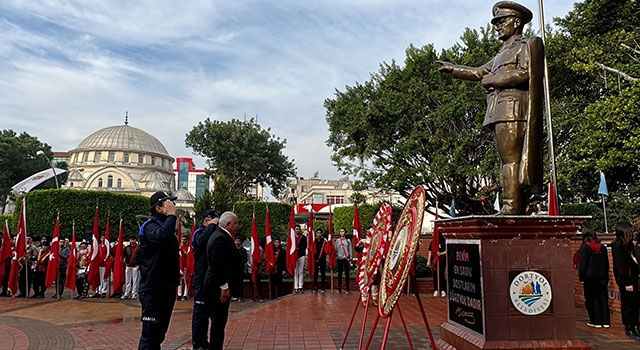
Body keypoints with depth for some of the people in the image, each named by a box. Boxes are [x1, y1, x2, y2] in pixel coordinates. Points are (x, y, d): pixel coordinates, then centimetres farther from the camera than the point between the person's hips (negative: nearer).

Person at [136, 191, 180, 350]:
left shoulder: (166, 225, 16)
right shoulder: (150, 226, -12)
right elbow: (162, 236, -37)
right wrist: (171, 215, -24)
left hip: (166, 287, 9)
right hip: (154, 289, -9)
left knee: (159, 333, 19)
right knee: (150, 334, -5)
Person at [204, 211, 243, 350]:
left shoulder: (221, 236, 14)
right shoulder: (220, 238, -19)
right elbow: (217, 266, -24)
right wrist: (224, 287, -20)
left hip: (219, 287, 11)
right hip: (219, 287, -11)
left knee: (219, 321, 15)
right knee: (219, 321, -3)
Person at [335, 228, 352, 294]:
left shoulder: (348, 240, 6)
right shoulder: (337, 240, 9)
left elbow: (350, 249, 4)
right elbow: (335, 249, 9)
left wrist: (350, 257, -2)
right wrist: (335, 257, 1)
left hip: (346, 258, -1)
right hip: (339, 258, 1)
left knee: (347, 273, 0)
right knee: (339, 273, 4)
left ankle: (347, 289, 5)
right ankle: (339, 289, 8)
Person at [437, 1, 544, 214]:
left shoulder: (528, 45, 6)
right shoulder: (504, 53, 31)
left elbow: (526, 74, -11)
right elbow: (480, 73, 39)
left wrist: (492, 80, -6)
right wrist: (453, 69, 39)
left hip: (513, 110, -9)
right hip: (499, 114, 9)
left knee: (511, 158, -17)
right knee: (507, 160, 3)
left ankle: (512, 207, -21)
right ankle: (514, 209, 2)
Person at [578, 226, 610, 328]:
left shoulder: (584, 247, -11)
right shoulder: (602, 247, 5)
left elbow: (582, 264, -13)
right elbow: (607, 263, 11)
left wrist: (581, 278, -6)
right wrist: (606, 276, 19)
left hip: (590, 278, -5)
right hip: (602, 277, 5)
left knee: (592, 299, 5)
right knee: (603, 298, 12)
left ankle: (596, 321, 8)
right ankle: (605, 321, 16)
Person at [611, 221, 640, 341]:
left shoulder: (629, 244, 12)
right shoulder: (618, 246, -15)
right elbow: (620, 265, -17)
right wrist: (627, 283, -17)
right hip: (626, 280, -8)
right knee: (628, 304, 0)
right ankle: (629, 330, 10)